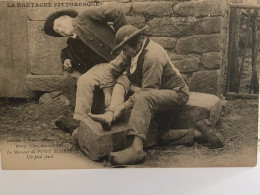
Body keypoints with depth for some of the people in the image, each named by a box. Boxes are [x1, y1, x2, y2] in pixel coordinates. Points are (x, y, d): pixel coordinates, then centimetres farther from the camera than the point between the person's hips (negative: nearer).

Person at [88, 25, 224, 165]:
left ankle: (137, 148, -47)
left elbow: (147, 91, -29)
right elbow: (112, 68, 6)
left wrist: (123, 106, -28)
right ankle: (110, 115, -24)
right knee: (122, 79, -5)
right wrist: (107, 92, -2)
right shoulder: (132, 50, -3)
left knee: (142, 98, -38)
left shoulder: (153, 56, -29)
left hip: (175, 93, -9)